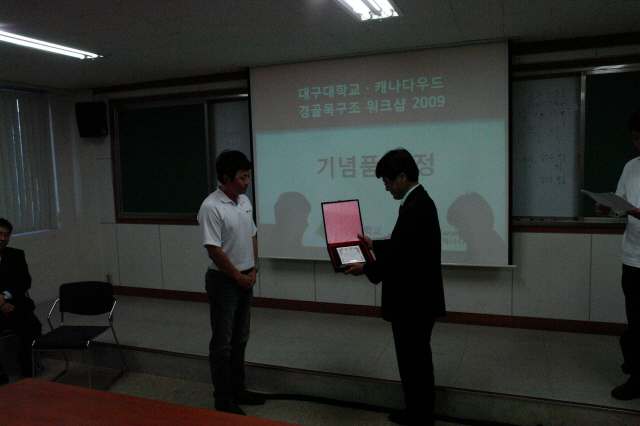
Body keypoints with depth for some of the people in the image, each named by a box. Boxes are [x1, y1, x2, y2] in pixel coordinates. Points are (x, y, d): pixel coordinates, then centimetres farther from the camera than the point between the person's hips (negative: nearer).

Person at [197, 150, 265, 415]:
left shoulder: (245, 201, 6)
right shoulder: (211, 207, -19)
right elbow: (214, 250, -20)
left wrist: (253, 269, 4)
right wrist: (238, 276, -12)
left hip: (245, 280, 8)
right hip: (223, 281, -8)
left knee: (240, 340, 17)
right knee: (222, 343, 4)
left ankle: (238, 390, 31)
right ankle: (223, 400, 17)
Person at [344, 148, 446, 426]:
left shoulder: (415, 208, -24)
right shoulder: (419, 201, 8)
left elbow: (401, 258, -24)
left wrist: (366, 269, -13)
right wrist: (375, 245, 22)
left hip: (413, 302, -11)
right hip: (418, 298, 11)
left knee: (413, 361, 4)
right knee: (417, 358, 22)